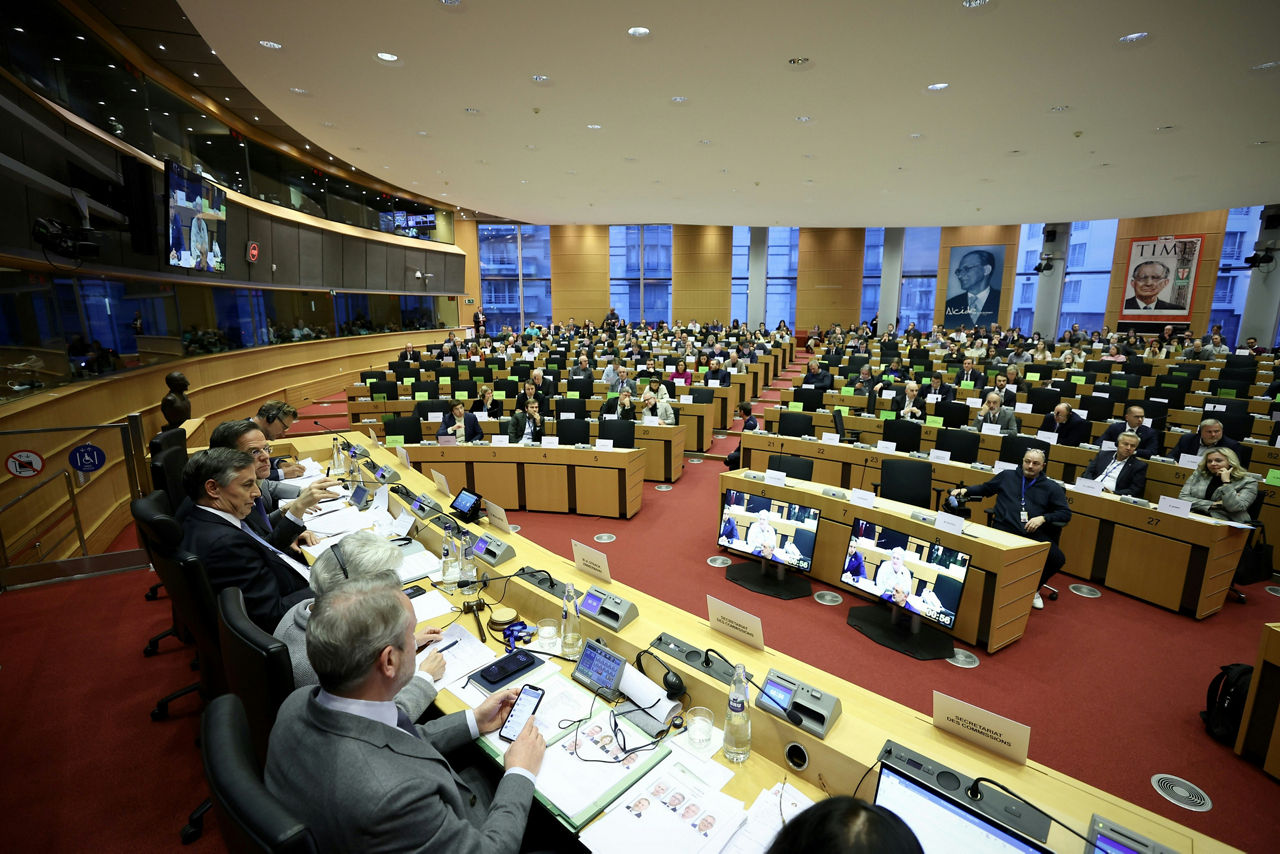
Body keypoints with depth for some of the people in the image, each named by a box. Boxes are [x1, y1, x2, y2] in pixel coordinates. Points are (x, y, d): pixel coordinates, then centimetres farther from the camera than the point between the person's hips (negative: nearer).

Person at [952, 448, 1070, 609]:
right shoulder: (1007, 476, 18)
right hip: (1004, 529, -2)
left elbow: (1066, 513, 13)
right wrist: (965, 490, 13)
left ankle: (1033, 589, 10)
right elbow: (985, 488, 30)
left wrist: (1043, 518, -4)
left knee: (1058, 558, -21)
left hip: (1034, 534, 2)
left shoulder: (1051, 487, 17)